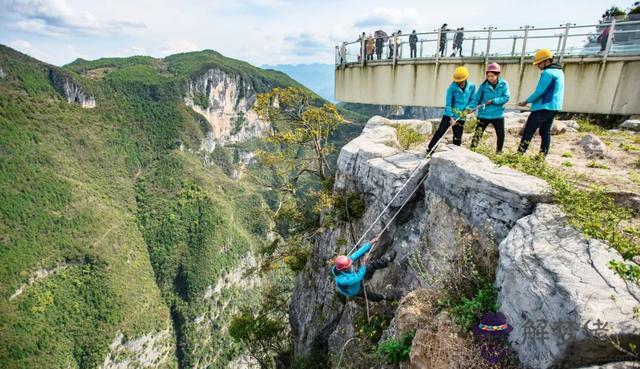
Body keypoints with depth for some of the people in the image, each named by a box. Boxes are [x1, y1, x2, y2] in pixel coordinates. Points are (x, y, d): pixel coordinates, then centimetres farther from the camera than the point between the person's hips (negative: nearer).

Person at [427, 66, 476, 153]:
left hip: (461, 117, 3)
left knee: (458, 139, 9)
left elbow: (473, 100, 8)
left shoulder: (471, 86, -3)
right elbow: (448, 103, -13)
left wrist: (467, 108, -10)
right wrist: (451, 117, -19)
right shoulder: (452, 87, -13)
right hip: (449, 115, -3)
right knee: (440, 132, -9)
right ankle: (429, 150, -3)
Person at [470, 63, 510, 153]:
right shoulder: (483, 85, -6)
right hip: (484, 114, -1)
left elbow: (506, 97, -11)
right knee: (478, 134, 0)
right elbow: (476, 98, -7)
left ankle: (499, 152, 29)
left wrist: (493, 101, -21)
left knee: (501, 135, 9)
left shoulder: (503, 84, -5)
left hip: (498, 115, 1)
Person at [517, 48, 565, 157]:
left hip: (544, 107, -10)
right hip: (553, 107, 10)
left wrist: (526, 101, -7)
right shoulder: (559, 71, 18)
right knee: (546, 132, 10)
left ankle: (519, 153, -8)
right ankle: (542, 156, 12)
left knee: (529, 130, -8)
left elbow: (539, 91, -18)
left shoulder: (548, 72, -14)